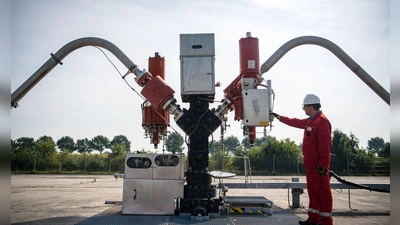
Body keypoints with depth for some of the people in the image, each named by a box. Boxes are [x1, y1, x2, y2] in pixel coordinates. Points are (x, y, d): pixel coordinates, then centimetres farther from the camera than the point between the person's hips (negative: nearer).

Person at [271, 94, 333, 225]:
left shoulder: (321, 120, -15)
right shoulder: (310, 121, 16)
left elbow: (325, 145, -21)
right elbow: (296, 122, 31)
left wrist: (323, 164, -24)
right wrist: (279, 117, 36)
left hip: (318, 166, -10)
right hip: (310, 165, 11)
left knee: (322, 191, -4)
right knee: (313, 191, 14)